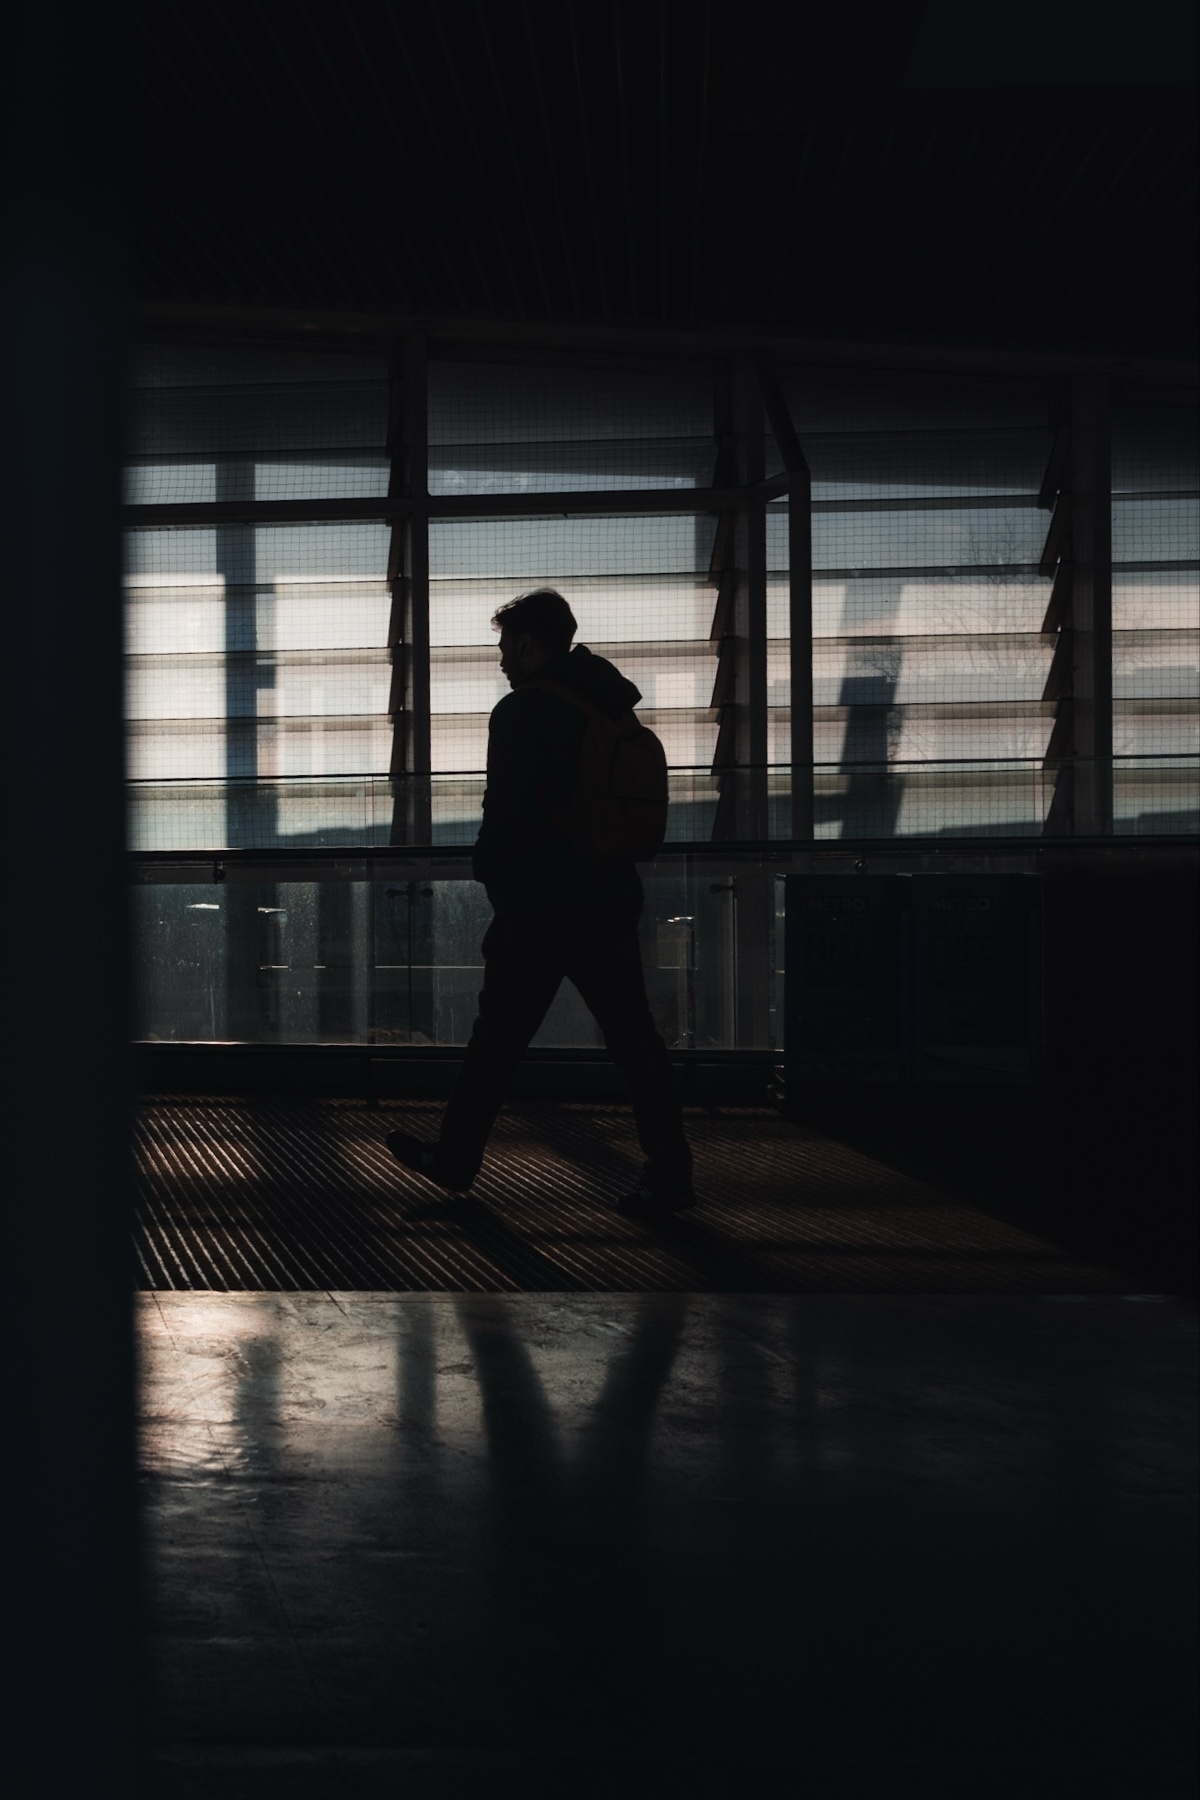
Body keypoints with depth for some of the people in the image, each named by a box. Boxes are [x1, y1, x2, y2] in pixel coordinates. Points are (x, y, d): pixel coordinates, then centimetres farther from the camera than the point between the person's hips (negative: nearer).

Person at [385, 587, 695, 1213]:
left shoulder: (521, 711, -11)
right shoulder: (613, 707, 12)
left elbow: (507, 811, -15)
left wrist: (489, 869, 2)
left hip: (539, 904, -6)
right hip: (612, 895, 7)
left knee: (500, 1034, 7)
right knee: (631, 1033, 5)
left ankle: (455, 1157, 22)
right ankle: (669, 1173, 3)